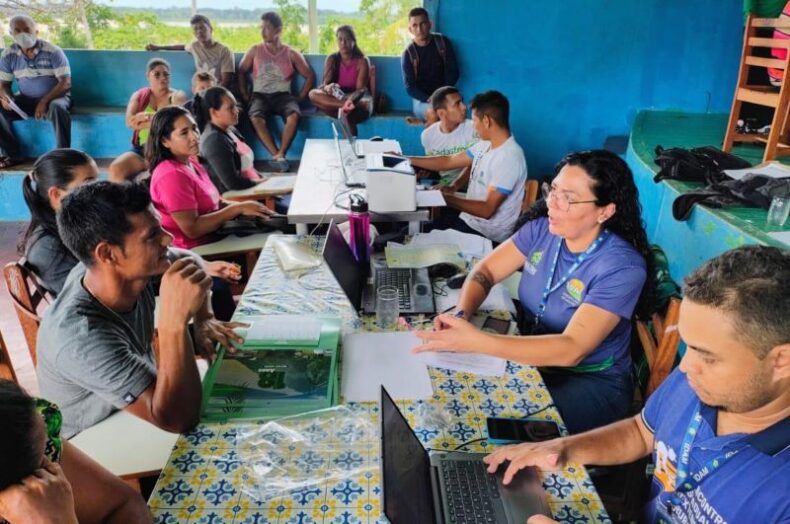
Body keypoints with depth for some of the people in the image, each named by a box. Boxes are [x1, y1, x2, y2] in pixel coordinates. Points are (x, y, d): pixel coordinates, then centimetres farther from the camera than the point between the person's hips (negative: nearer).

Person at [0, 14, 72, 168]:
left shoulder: (53, 51, -12)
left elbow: (65, 83, -17)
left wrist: (45, 101, -28)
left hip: (55, 97, -4)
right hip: (26, 100, 4)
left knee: (57, 108, -40)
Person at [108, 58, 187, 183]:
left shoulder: (177, 96, 8)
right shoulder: (139, 95, 16)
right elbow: (130, 121, 0)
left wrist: (144, 118, -4)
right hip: (141, 150, 3)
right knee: (116, 168, -20)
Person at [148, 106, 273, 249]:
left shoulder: (191, 162, 9)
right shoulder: (172, 175, -19)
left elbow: (214, 202, 13)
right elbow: (191, 229, -23)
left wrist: (244, 207, -6)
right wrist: (238, 208, -19)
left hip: (213, 239, 8)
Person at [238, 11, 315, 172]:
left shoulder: (291, 54, 7)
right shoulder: (255, 50, 11)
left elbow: (310, 76, 10)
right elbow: (241, 71, 16)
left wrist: (300, 97, 0)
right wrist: (244, 94, 3)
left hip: (283, 95, 0)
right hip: (260, 95, 1)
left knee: (294, 115, -36)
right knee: (255, 118, -35)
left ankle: (280, 155, -39)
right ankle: (276, 155, -40)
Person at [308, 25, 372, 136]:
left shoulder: (362, 61, -3)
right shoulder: (332, 59, 5)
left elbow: (361, 89, -14)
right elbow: (325, 83, -6)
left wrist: (351, 100, -38)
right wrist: (327, 88, -34)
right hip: (335, 97, 3)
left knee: (366, 105, -40)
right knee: (313, 94, -29)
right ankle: (348, 108, -40)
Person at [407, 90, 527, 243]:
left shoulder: (509, 158, -25)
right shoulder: (486, 144, 3)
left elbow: (487, 210, -26)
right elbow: (449, 161, 9)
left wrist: (447, 199, -20)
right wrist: (406, 160, 7)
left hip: (487, 233, -8)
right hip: (469, 217, 8)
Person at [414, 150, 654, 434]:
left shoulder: (623, 268, -24)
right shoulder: (541, 229, -7)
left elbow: (571, 349, -32)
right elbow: (485, 271, 0)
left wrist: (476, 341, -41)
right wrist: (461, 316, -23)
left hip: (593, 381, -5)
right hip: (531, 357, 5)